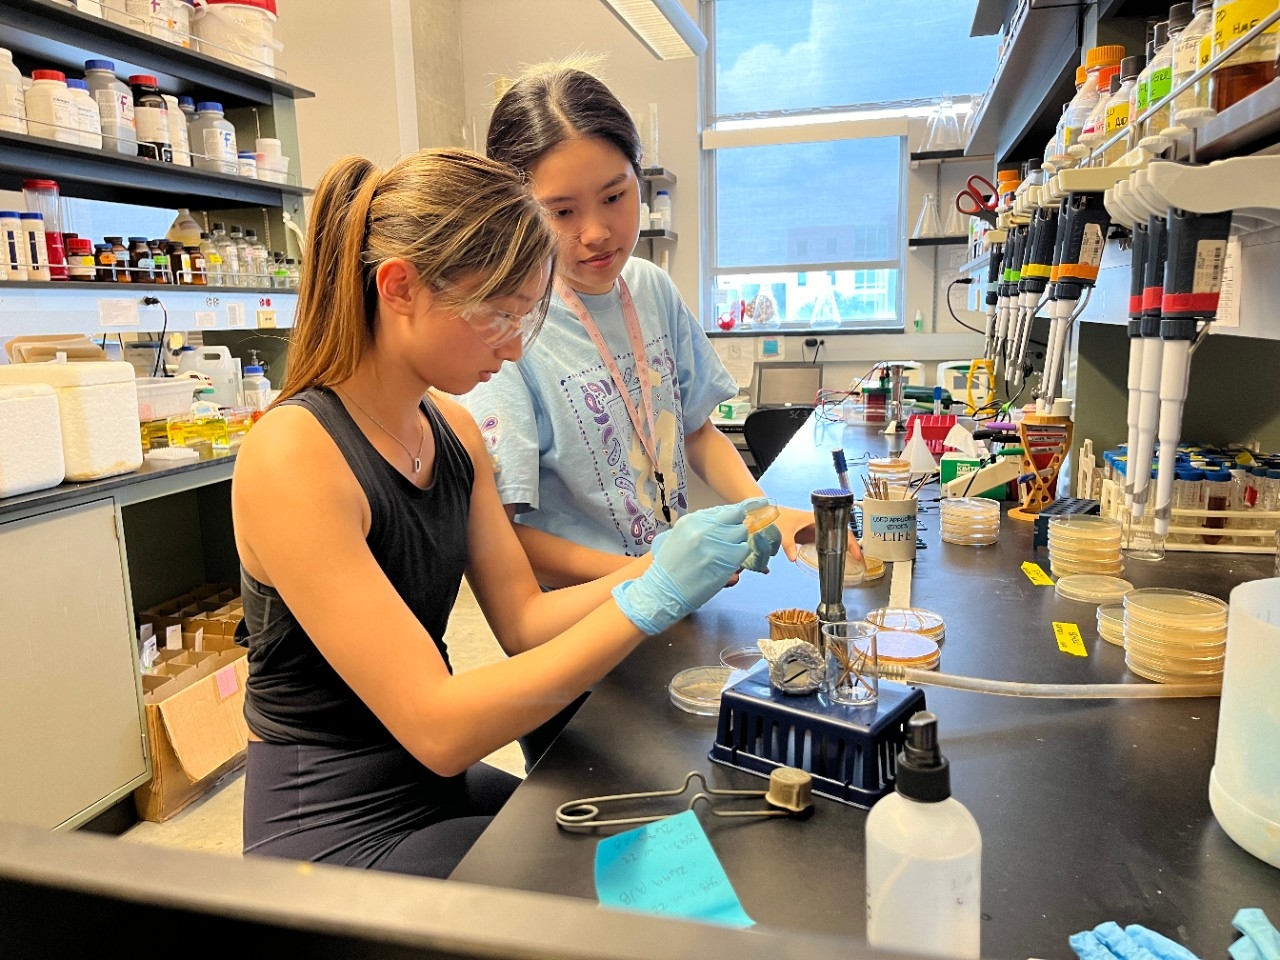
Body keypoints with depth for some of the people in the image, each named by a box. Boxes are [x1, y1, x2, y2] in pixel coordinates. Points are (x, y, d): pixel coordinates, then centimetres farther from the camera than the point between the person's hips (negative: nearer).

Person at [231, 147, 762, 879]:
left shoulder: (452, 428, -1)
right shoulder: (293, 456, -25)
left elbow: (522, 619, 0)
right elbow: (438, 728, -28)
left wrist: (660, 567, -14)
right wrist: (648, 601, -30)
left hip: (436, 789, 7)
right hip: (334, 829, -7)